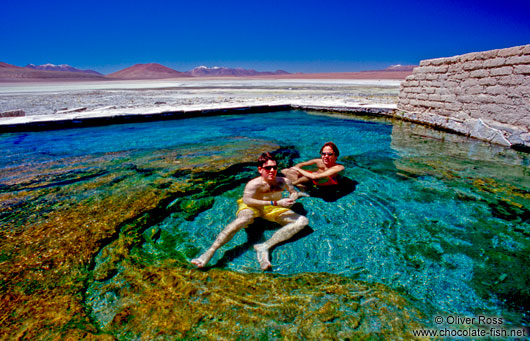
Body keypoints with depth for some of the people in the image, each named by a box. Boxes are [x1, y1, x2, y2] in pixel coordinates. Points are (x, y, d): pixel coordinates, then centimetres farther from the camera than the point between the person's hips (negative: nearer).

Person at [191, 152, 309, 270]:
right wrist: (275, 203, -41)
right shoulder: (254, 184, -19)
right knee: (242, 220, -41)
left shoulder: (283, 181, -2)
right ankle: (209, 253, -45)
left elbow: (294, 193, 18)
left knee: (303, 221, -16)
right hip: (253, 208, -5)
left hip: (273, 210, 5)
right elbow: (247, 200, -38)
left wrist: (292, 198, -10)